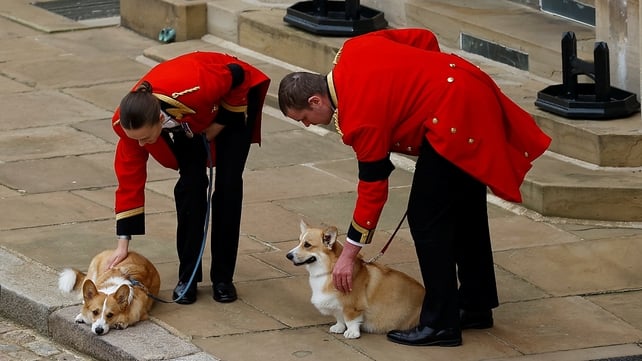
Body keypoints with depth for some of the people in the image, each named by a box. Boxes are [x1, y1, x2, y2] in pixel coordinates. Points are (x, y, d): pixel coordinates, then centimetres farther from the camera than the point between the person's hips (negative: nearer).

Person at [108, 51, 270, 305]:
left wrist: (220, 125, -18)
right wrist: (123, 243, -21)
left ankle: (223, 278, 2)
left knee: (228, 185, -8)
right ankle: (188, 277, 0)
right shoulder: (129, 122, -32)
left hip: (232, 98, -3)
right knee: (191, 184, -11)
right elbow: (130, 179, -22)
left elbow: (237, 75, -26)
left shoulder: (193, 90, -47)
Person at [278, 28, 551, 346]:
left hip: (455, 118, -10)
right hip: (474, 93, 10)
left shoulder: (359, 117, -16)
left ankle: (440, 325, 0)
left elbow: (373, 187, -10)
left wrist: (349, 254, -3)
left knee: (427, 219, -4)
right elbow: (424, 39, 12)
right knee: (465, 212, 20)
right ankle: (476, 306, 31)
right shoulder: (353, 51, 5)